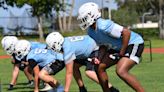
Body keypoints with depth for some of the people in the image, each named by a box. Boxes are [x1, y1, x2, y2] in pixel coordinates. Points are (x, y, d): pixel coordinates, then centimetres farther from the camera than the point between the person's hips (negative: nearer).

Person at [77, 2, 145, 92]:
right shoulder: (91, 31, 2)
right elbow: (104, 46, 12)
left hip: (134, 44, -10)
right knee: (99, 68, 8)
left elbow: (126, 32, -29)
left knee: (121, 71, -28)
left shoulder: (103, 26, -28)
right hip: (118, 48, 10)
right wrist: (99, 59, -7)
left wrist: (122, 52, -22)